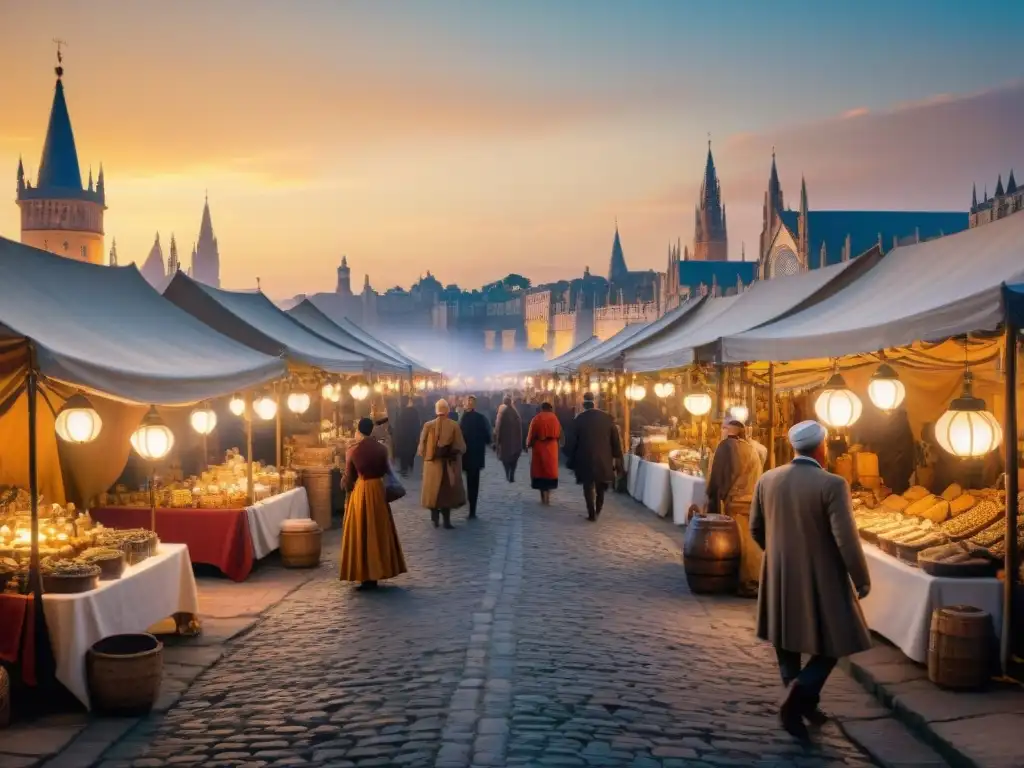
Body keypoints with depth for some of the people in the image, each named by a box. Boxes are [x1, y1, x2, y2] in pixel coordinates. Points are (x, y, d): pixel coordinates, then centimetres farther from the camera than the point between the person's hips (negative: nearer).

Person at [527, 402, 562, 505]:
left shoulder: (536, 419, -7)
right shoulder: (554, 418, 0)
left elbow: (532, 435, -7)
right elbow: (559, 435, 4)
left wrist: (528, 444, 6)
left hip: (539, 448, -2)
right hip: (552, 448, 2)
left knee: (540, 470, 7)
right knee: (550, 471, 12)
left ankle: (543, 497, 5)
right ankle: (547, 496, 9)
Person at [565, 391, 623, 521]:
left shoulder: (579, 419, -9)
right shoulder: (607, 417, -3)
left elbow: (572, 440, -4)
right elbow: (615, 439, 1)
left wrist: (570, 458, 6)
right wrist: (616, 456, 9)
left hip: (585, 458, -2)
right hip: (604, 458, 3)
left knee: (589, 486, 7)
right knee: (600, 486, 20)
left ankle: (592, 514, 4)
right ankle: (597, 511, 30)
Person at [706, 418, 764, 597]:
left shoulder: (726, 446, -8)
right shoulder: (751, 449, 11)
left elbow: (717, 476, -9)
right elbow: (756, 477, 13)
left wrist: (713, 499, -3)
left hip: (734, 502, -6)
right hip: (753, 502, 6)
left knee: (739, 544, -1)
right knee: (752, 542, 10)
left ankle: (747, 583, 2)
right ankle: (756, 580, 13)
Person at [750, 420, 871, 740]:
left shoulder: (767, 480, -4)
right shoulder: (832, 485, -19)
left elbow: (756, 529, 7)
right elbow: (847, 540, -19)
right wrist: (862, 580, -5)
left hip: (780, 577, 5)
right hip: (821, 579, -4)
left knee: (787, 640, 19)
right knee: (832, 643, 12)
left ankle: (803, 703, 28)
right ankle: (798, 699, -5)